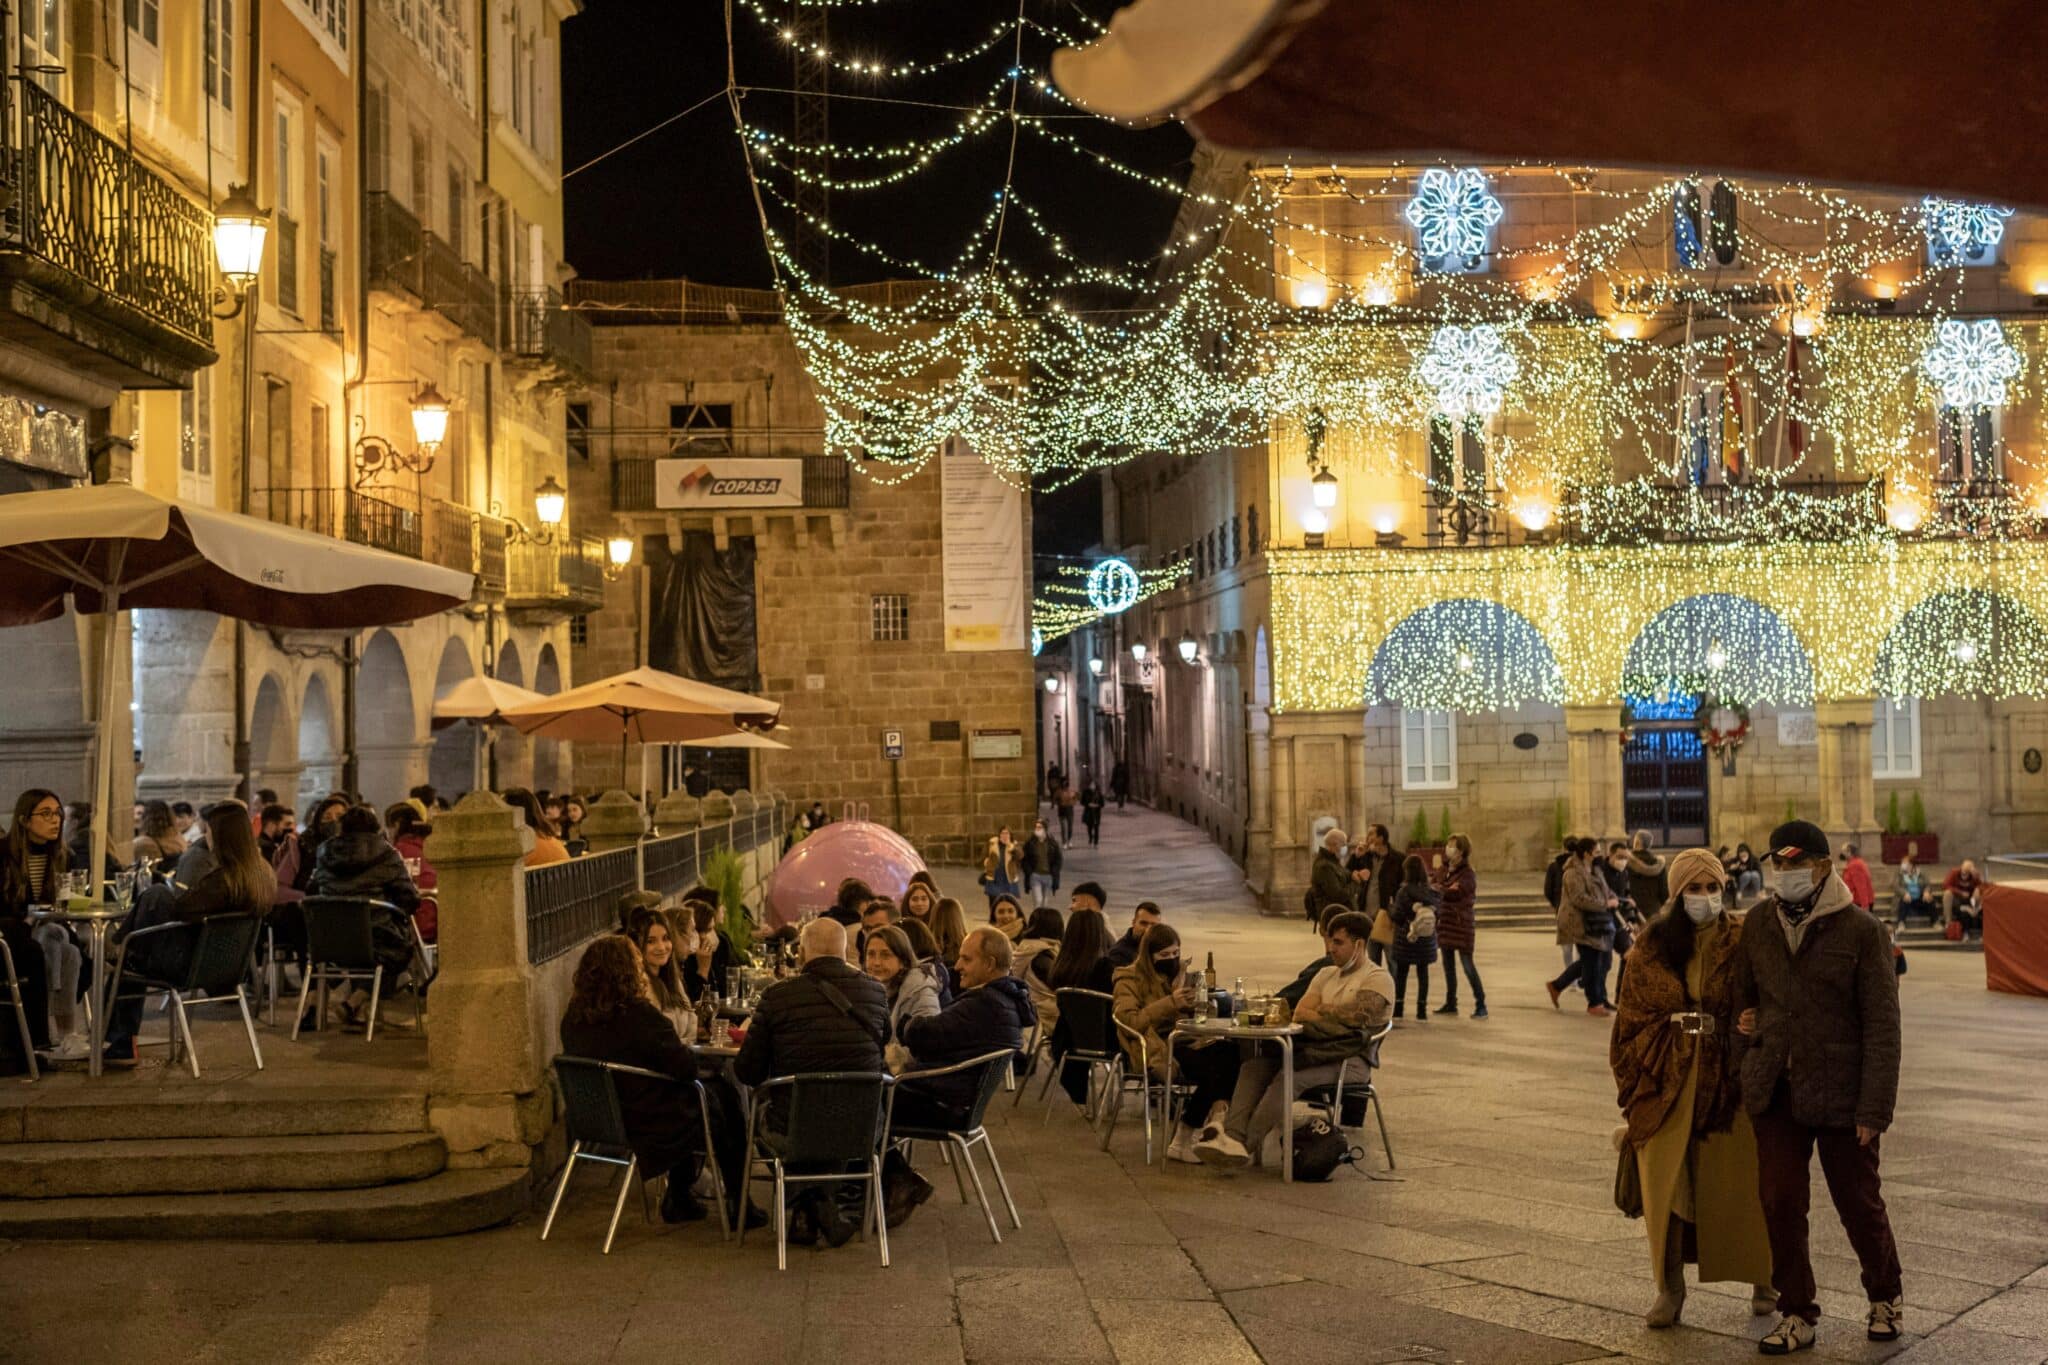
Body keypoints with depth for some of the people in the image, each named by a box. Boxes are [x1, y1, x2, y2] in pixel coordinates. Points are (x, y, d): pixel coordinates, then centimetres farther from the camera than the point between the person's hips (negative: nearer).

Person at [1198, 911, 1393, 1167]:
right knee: (1253, 1066, -17)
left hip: (1349, 1058, -7)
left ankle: (1245, 1144, -34)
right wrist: (1333, 1014, -5)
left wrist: (1319, 1011, 1)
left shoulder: (1378, 979, 2)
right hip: (1313, 1047, 7)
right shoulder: (1326, 974, 24)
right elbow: (1299, 1014, 12)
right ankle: (1233, 1137, -33)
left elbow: (1358, 1016, -15)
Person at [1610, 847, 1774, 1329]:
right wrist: (1634, 1081, 4)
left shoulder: (1742, 942, -2)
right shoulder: (1651, 948, 3)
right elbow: (1632, 1017, 7)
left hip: (1730, 1076, -1)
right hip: (1667, 1078, 1)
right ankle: (1669, 1287, 11)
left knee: (1740, 1179, 6)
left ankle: (1763, 1278, 26)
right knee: (1665, 1178, -2)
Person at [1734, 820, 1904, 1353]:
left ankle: (1885, 1298, 35)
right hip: (1776, 1090, 4)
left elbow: (1882, 1026, -9)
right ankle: (1796, 1314, 17)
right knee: (1780, 1203, 3)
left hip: (1839, 1092, -3)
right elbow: (1743, 991, 21)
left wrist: (1874, 1108, -13)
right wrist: (1747, 1024, 0)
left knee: (1859, 1203, 10)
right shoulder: (1759, 923, 4)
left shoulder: (1861, 931, -9)